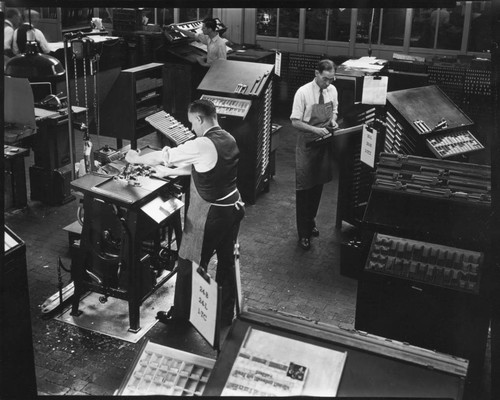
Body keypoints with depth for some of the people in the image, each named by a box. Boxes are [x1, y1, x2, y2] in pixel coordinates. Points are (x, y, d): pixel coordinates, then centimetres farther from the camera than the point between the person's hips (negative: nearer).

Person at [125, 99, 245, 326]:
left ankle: (181, 315, 25)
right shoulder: (228, 140, 5)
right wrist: (170, 172, 17)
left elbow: (164, 156, -14)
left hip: (210, 215, -8)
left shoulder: (203, 145, -22)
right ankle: (226, 314, 34)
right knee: (226, 261, 19)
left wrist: (136, 158, 3)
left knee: (190, 264, 9)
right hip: (233, 208, 8)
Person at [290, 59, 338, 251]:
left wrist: (333, 120, -5)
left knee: (318, 185, 17)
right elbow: (295, 122, -15)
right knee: (304, 188, 0)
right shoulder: (303, 93, -17)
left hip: (324, 143, 5)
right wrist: (315, 130, -26)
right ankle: (303, 233, 10)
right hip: (307, 144, -5)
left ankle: (311, 221, 39)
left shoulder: (332, 90, -1)